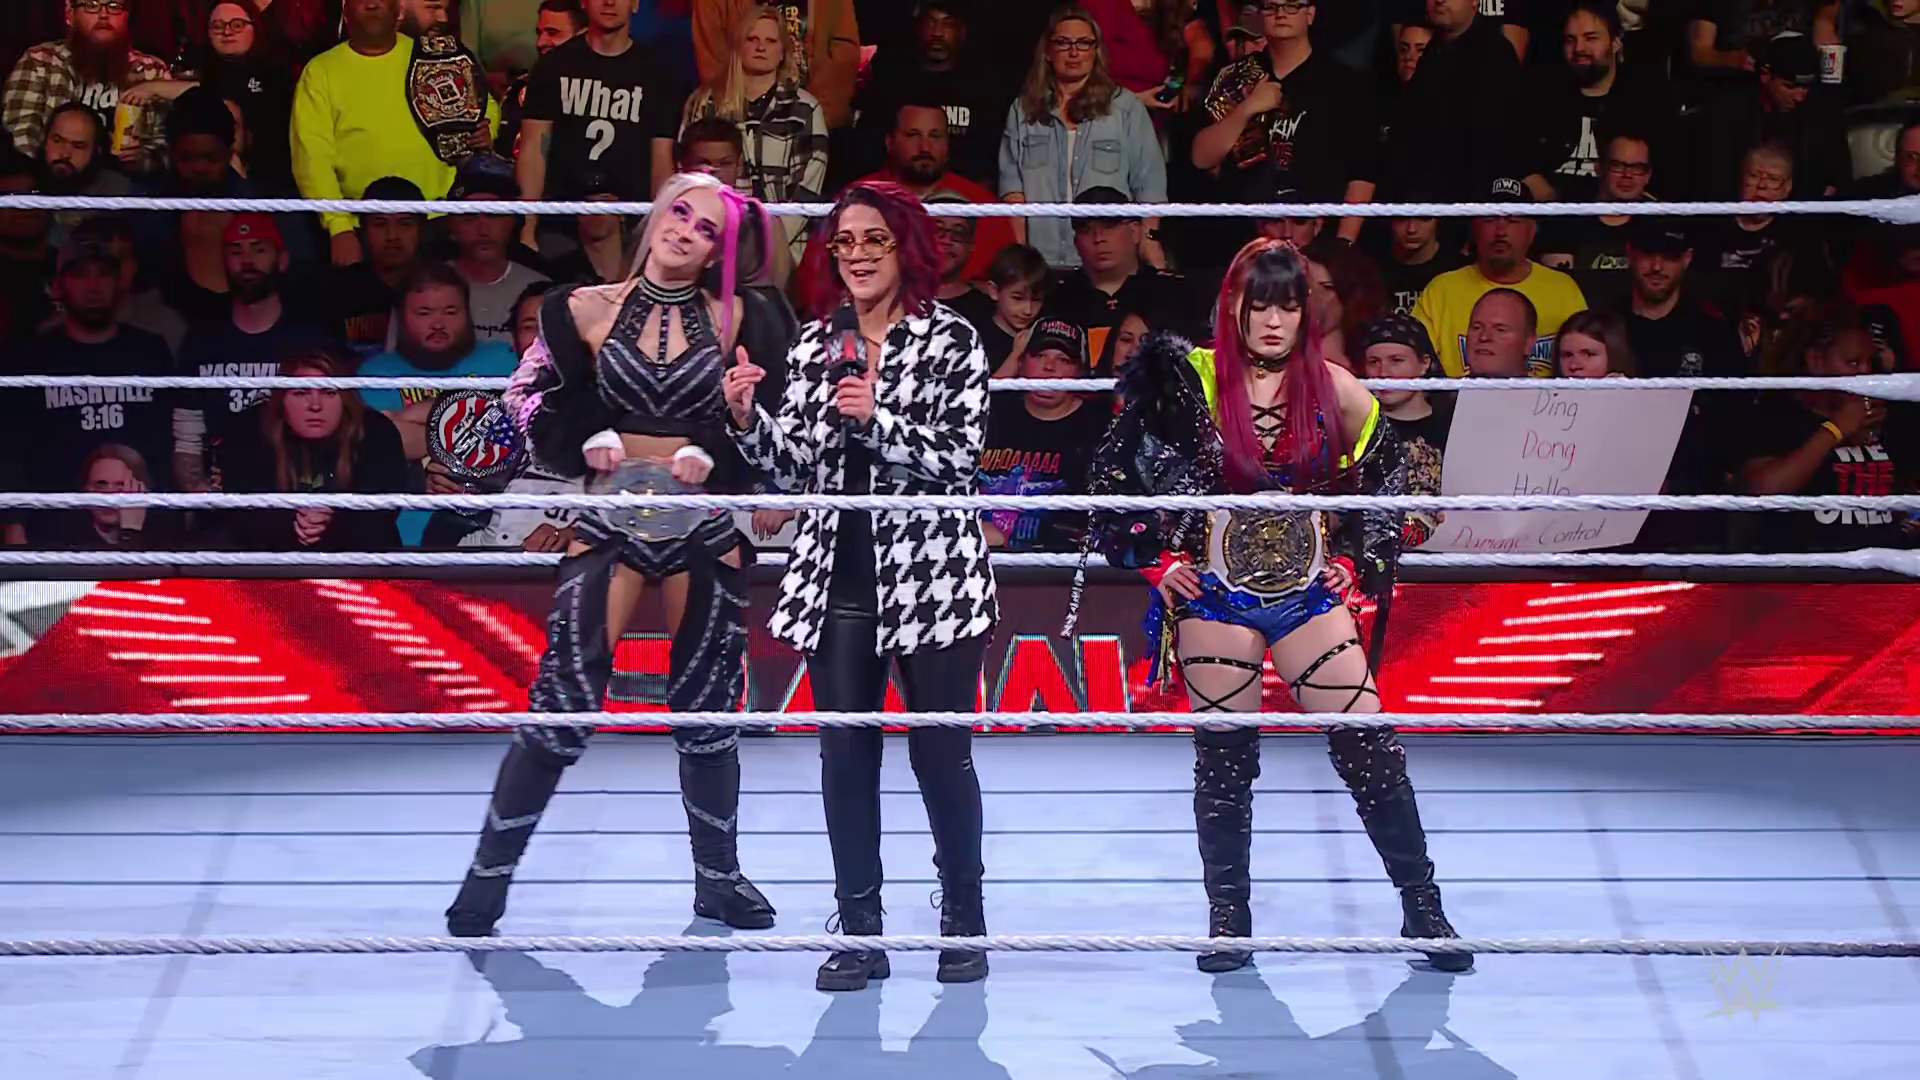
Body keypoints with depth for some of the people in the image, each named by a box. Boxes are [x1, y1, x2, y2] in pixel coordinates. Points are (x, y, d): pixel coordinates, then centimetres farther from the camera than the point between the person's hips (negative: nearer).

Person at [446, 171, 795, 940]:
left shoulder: (735, 318, 2)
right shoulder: (588, 311, 1)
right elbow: (529, 395, 6)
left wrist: (707, 453, -12)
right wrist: (590, 442, -9)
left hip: (707, 518, 1)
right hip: (610, 514, -1)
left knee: (707, 704, 6)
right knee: (565, 697, -8)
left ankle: (717, 876, 22)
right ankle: (490, 871, 5)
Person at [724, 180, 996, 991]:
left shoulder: (951, 340, -2)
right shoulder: (815, 343, 10)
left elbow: (959, 460, -11)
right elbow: (792, 470, 8)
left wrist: (876, 419, -21)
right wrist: (746, 418, -9)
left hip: (933, 576, -4)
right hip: (839, 579, 4)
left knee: (940, 752, 2)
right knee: (846, 753, 5)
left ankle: (963, 917, 20)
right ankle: (859, 931, 14)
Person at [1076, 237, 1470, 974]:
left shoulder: (1332, 389, -1)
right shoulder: (1189, 379, -6)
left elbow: (1384, 473, 14)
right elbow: (1112, 469, 1)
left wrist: (1358, 559, 5)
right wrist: (1156, 557, -3)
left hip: (1310, 594, 1)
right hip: (1215, 596, -1)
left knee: (1370, 748, -3)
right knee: (1224, 759, 5)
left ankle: (1422, 907, 10)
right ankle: (1229, 920, 19)